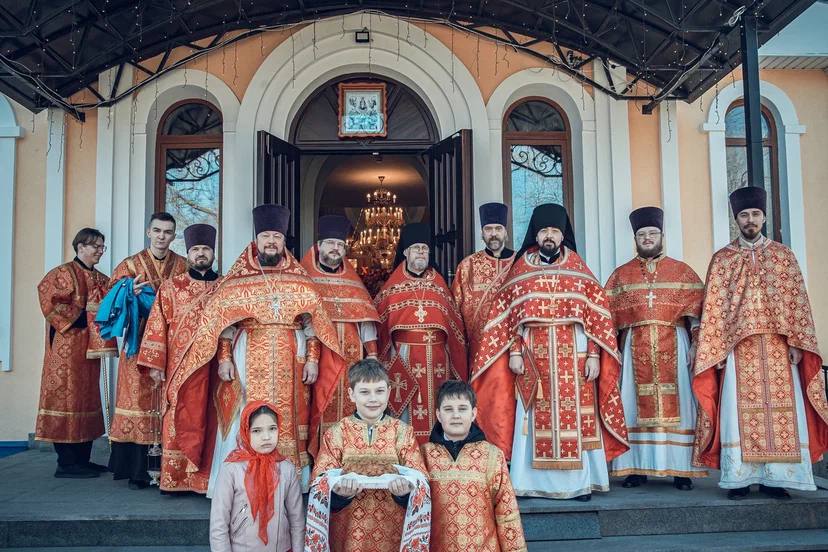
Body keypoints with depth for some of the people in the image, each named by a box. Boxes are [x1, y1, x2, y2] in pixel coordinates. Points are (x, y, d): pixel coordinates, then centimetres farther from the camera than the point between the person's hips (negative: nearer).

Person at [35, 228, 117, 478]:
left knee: (86, 398, 9)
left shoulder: (101, 279, 16)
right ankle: (66, 462, -2)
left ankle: (82, 459, 16)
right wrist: (82, 312, -15)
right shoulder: (63, 273, -6)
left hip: (89, 347, 8)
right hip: (67, 347, -8)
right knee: (67, 396, -6)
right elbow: (49, 303, -15)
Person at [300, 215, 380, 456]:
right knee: (318, 410, -5)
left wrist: (372, 354, 3)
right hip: (316, 355, -3)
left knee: (347, 408, 2)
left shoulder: (353, 281, 15)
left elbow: (366, 319, 11)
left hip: (350, 358, 3)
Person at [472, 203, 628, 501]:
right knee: (535, 420, 3)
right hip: (533, 357, 0)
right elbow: (507, 315, 4)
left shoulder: (579, 270, 6)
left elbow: (597, 316, 1)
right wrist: (514, 352, -6)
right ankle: (535, 482, 9)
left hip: (573, 358, 0)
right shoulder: (521, 270, 8)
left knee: (576, 420, 1)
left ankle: (580, 482, 10)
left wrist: (593, 355, -7)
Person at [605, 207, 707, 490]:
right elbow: (608, 314, 8)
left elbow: (697, 309, 3)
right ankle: (637, 467, 6)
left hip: (674, 347, -1)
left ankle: (681, 469, 6)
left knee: (676, 405, 0)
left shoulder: (682, 271, 10)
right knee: (636, 406, 1)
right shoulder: (620, 274, 12)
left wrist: (696, 344, -8)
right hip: (635, 348, 1)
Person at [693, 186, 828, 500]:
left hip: (778, 347, 1)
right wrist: (717, 350, -6)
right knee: (740, 411, -3)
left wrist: (796, 342, -5)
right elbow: (714, 307, 2)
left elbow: (797, 301, 6)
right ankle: (739, 477, 0)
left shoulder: (783, 255, 12)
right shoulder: (722, 259, 8)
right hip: (738, 346, -1)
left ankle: (774, 477, 5)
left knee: (780, 409, -2)